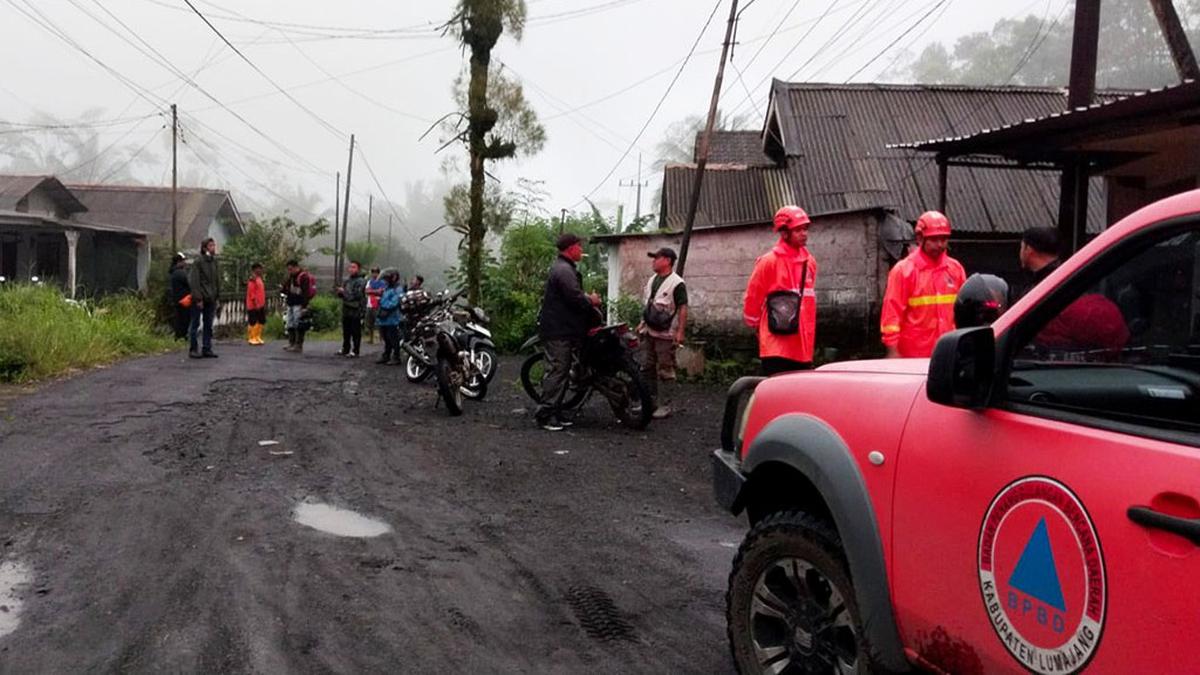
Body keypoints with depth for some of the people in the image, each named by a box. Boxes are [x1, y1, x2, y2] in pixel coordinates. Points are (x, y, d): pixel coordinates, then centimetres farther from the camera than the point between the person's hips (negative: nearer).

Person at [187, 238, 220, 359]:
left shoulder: (214, 261, 11)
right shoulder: (198, 262, -9)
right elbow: (194, 281, -13)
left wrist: (217, 295, 9)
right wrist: (198, 298, -17)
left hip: (210, 299, 6)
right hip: (199, 299, -6)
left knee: (208, 325, 9)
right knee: (196, 324, 1)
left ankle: (207, 349, 14)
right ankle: (193, 349, 7)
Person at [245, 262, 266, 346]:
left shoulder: (260, 279, 16)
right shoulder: (253, 280, -11)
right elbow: (251, 292, -16)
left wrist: (264, 303, 19)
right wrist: (255, 302, -20)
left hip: (261, 305, 9)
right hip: (253, 305, -9)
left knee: (261, 321, 10)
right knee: (253, 322, -4)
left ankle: (258, 337, 17)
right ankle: (251, 338, 1)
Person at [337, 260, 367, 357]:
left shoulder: (361, 281, -7)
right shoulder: (347, 280, 15)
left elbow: (357, 295, -17)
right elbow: (340, 294, 17)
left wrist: (344, 292, -12)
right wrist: (340, 292, -7)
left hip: (356, 310, -7)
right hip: (346, 309, 7)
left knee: (356, 333, -3)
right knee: (346, 332, 13)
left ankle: (355, 351, 2)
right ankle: (345, 349, 23)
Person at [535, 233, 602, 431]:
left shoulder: (563, 267, 19)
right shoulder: (564, 270, -17)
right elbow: (575, 298, -24)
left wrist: (587, 298, 7)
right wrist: (591, 301, -6)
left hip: (561, 328, 11)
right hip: (560, 330, -11)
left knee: (560, 371, 14)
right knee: (557, 371, -9)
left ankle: (555, 413, 19)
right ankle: (545, 415, -6)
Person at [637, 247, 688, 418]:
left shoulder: (676, 283, -12)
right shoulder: (652, 280, 14)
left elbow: (683, 308, -15)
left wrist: (680, 332, -19)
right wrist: (642, 323, 20)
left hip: (665, 335, -8)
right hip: (649, 332, 8)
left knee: (665, 371, -3)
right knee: (647, 368, 12)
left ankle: (665, 406, 2)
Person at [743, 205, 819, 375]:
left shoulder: (810, 262, 10)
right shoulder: (769, 261, -9)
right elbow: (752, 298, -2)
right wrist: (759, 328, 9)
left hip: (803, 348, 6)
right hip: (777, 348, -6)